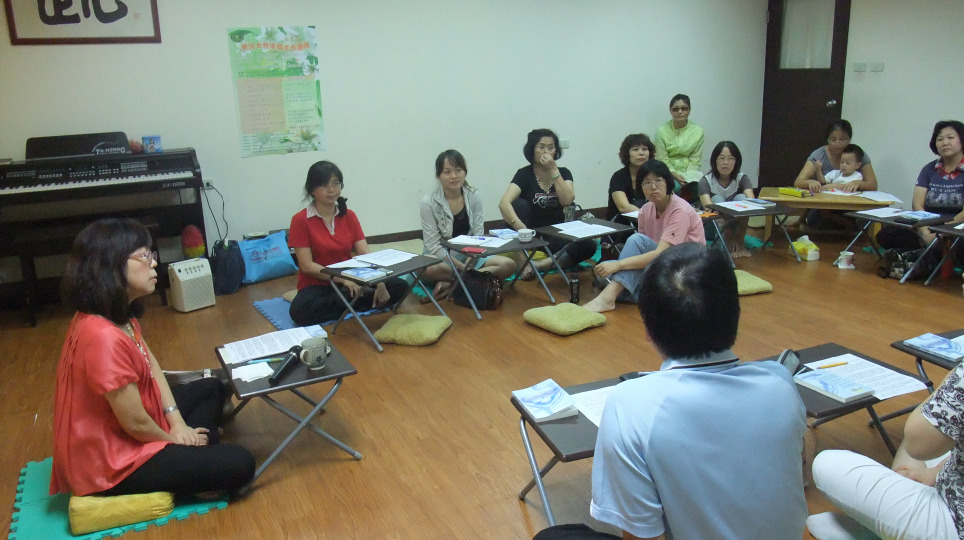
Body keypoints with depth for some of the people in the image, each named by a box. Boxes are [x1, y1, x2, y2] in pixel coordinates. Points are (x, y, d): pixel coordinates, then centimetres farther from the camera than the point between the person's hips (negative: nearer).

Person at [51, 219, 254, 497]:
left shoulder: (118, 315, -3)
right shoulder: (104, 337, -34)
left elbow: (152, 367, 7)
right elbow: (136, 424, -26)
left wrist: (176, 422, -3)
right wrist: (173, 439, -7)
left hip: (120, 432, 10)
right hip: (112, 461, -10)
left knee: (213, 388, 22)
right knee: (239, 465, -11)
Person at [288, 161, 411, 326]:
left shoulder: (349, 216, 4)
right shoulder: (300, 220, -8)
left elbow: (366, 255, -4)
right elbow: (307, 266, -13)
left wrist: (380, 284, -21)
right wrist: (342, 279, -24)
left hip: (350, 282, 3)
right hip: (317, 286, -3)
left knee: (400, 286, -15)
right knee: (300, 311, -37)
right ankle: (353, 302, -17)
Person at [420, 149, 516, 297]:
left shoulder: (474, 196, -4)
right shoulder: (428, 202, -14)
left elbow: (478, 236, -5)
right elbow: (433, 245, -14)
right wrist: (462, 267, -20)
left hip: (470, 254, 4)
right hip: (441, 257, -4)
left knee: (509, 265, -19)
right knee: (427, 268, -39)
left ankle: (450, 283, -20)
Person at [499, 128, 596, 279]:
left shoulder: (563, 173, 2)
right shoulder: (524, 174, -8)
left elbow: (567, 201, -17)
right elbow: (504, 203, -26)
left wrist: (553, 171, -19)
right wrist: (519, 226, -43)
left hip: (556, 236, 2)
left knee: (589, 245, -25)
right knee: (519, 203, -30)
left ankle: (539, 265, -30)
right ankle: (522, 262, -31)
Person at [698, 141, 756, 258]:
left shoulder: (742, 179, -9)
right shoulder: (705, 181, -16)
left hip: (735, 227, 2)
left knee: (741, 198, -25)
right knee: (718, 199, -28)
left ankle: (739, 241, -21)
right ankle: (729, 241, -30)